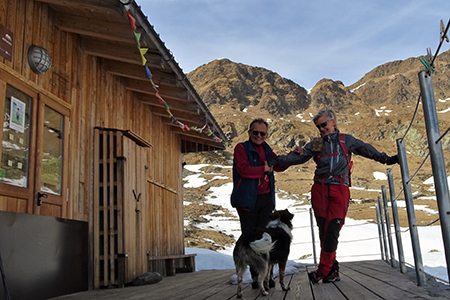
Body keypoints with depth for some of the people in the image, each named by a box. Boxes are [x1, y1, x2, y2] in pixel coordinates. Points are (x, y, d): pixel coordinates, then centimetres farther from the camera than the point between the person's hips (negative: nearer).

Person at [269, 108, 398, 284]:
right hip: (320, 190, 2)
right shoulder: (316, 144, 14)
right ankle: (333, 270, 7)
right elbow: (297, 157, 8)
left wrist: (386, 159, 14)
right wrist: (274, 161, -1)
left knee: (332, 230, -11)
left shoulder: (346, 140, 13)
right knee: (324, 230, -1)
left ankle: (323, 271, -6)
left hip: (339, 190, -2)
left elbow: (366, 149, 18)